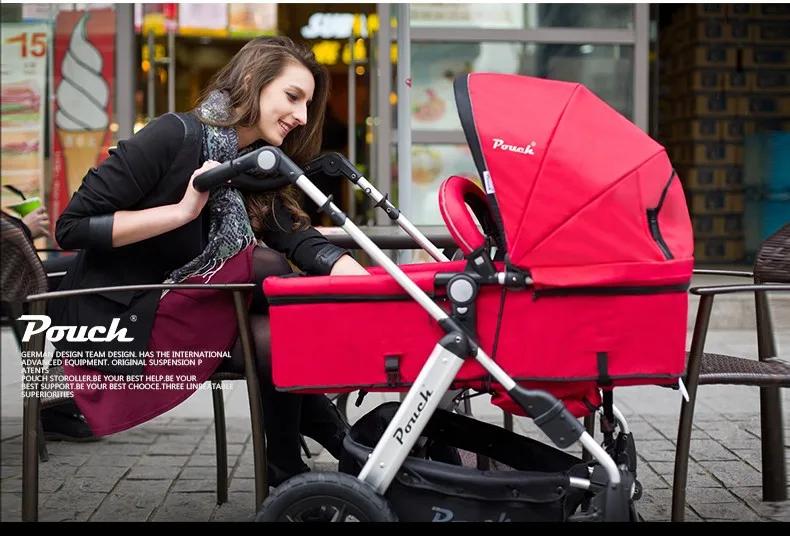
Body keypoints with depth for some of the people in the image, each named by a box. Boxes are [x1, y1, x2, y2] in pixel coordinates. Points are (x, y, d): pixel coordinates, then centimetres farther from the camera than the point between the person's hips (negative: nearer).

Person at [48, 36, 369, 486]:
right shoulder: (177, 137, -17)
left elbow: (302, 241, -9)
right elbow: (73, 227, -19)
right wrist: (184, 210, -27)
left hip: (176, 309, 7)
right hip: (114, 318, -7)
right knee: (265, 268, -21)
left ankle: (290, 480, 0)